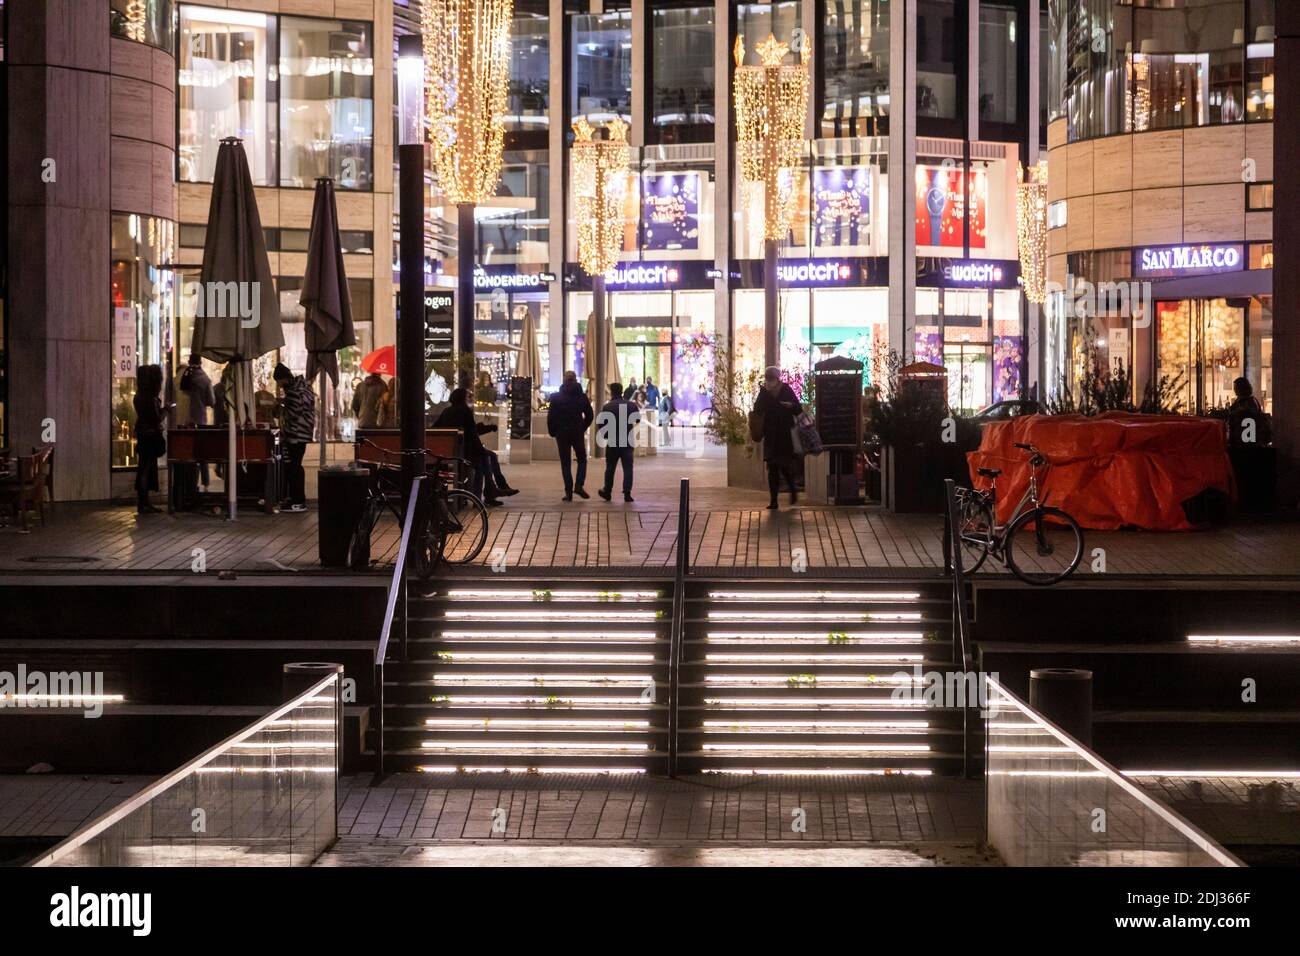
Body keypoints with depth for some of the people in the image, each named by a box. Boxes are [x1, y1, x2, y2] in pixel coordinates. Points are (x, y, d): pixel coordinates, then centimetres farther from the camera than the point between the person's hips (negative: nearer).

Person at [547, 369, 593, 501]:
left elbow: (550, 417, -5)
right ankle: (579, 485, -2)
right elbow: (589, 416, 3)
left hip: (561, 433, 0)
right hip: (578, 433, 0)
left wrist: (552, 432, 6)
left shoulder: (556, 397, -4)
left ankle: (568, 491, 0)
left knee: (565, 463, 5)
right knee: (582, 459, 14)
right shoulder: (582, 396, 0)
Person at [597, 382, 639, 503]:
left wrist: (603, 435, 10)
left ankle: (607, 491, 22)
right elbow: (638, 421, 10)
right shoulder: (632, 405, 1)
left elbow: (600, 425, -8)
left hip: (612, 443, -1)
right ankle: (627, 493, -6)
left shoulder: (607, 407, -9)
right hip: (628, 442, 1)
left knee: (610, 468, 13)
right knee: (628, 468, 3)